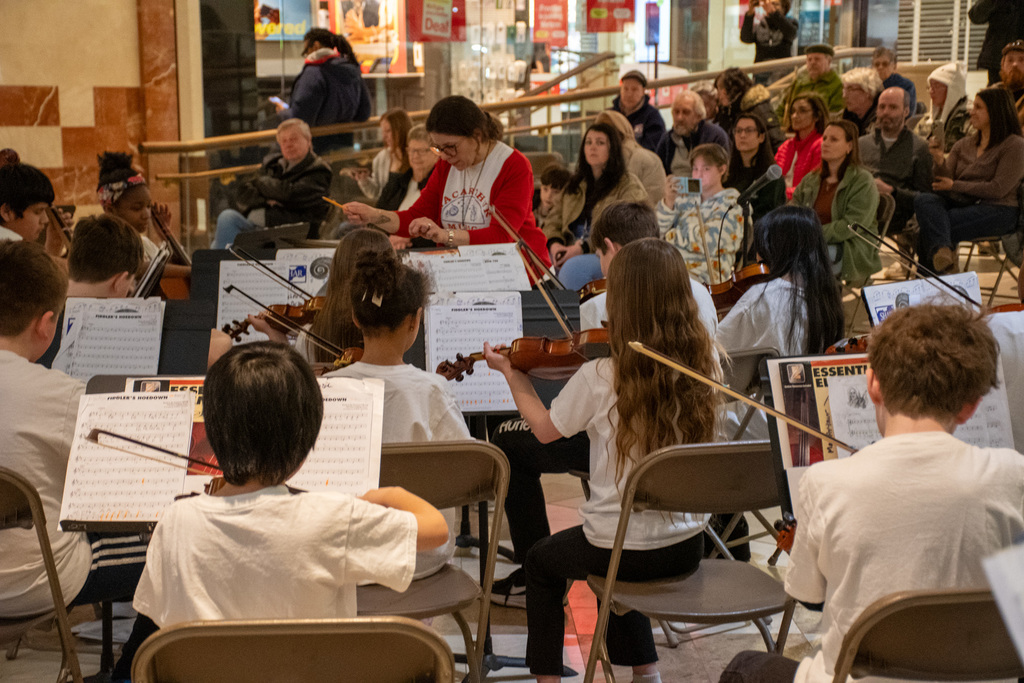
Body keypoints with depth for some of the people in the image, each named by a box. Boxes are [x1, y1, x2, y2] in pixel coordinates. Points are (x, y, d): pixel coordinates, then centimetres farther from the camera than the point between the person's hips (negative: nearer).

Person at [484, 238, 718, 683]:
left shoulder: (600, 377, -20)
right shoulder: (704, 368, -9)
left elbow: (545, 429, -2)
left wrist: (510, 372, 11)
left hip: (620, 550, -4)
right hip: (687, 546, 5)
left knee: (541, 560, 27)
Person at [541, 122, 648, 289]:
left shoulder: (629, 185, 2)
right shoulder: (575, 185, 24)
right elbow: (553, 220, 18)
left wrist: (583, 248, -19)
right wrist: (554, 244, -7)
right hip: (571, 252, 5)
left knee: (574, 268, -36)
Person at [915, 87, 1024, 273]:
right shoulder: (963, 145, 18)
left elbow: (998, 189, -10)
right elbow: (943, 184, 9)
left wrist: (955, 186, -6)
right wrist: (940, 161, -12)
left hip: (996, 211, -6)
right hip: (960, 205, 6)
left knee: (930, 226, -29)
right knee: (923, 200, -29)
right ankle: (942, 250, -52)